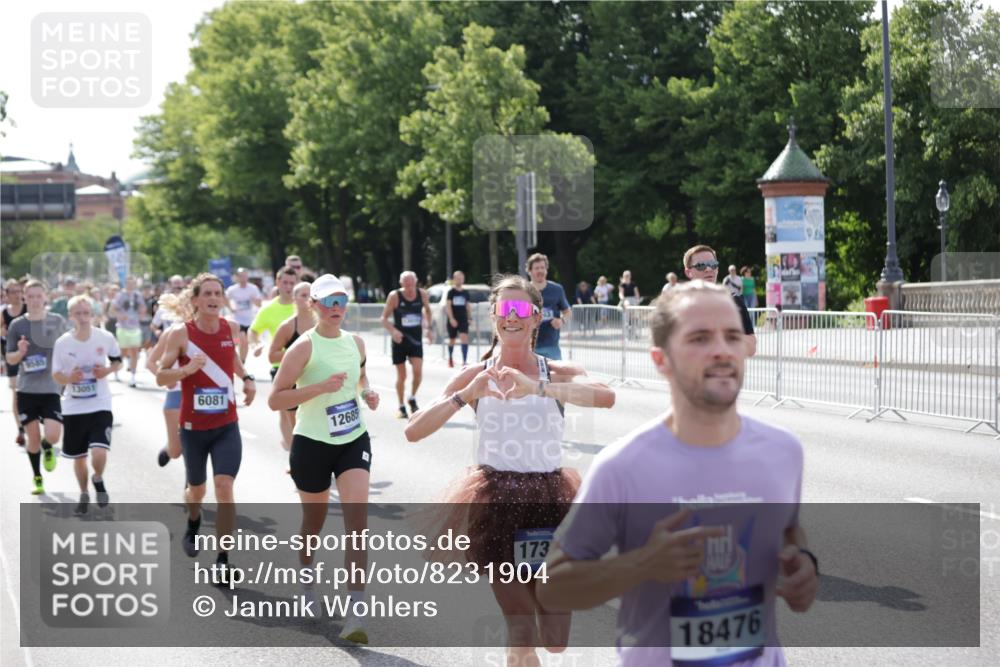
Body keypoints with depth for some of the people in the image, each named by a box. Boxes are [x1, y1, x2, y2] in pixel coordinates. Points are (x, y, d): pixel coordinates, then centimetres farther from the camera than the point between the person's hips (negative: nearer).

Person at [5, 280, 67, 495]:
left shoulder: (58, 322, -1)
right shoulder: (17, 325, -1)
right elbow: (9, 359, 4)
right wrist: (20, 353, -16)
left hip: (51, 388, -1)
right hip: (26, 388, 1)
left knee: (53, 435, -14)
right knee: (33, 438, 5)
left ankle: (47, 449, 24)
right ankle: (37, 478, 25)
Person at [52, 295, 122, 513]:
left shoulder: (105, 338, -8)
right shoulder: (62, 343, -7)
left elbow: (117, 360, 9)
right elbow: (55, 374, 2)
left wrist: (108, 370, -12)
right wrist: (68, 378, -20)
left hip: (100, 406, -2)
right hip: (73, 408, 2)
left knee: (99, 453, -18)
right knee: (78, 456, 14)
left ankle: (98, 480, 15)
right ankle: (84, 494, 39)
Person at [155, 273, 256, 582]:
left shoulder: (231, 329, -1)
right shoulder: (180, 333, -12)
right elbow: (160, 376, -12)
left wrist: (247, 378, 8)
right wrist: (186, 369, -29)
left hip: (227, 426, 1)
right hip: (193, 427, -1)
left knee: (224, 487, -15)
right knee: (197, 489, 16)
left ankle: (223, 560, -8)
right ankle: (193, 526, 53)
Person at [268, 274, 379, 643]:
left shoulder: (356, 342, 5)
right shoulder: (304, 347, -12)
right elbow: (275, 399, -16)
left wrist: (367, 393, 3)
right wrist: (320, 387, -27)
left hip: (354, 440, 3)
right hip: (312, 443, -3)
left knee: (357, 516, -14)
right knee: (314, 519, 14)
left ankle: (356, 612, -16)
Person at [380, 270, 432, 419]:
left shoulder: (422, 294, -5)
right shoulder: (394, 296, -13)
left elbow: (427, 310, 16)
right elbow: (384, 318, -8)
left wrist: (428, 328, 5)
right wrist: (393, 330, -26)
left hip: (416, 340, 2)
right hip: (399, 340, -2)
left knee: (418, 371, -12)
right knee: (401, 376, 3)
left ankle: (412, 399, 14)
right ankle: (401, 407, 18)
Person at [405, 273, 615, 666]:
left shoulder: (559, 374, 0)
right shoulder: (476, 376, 1)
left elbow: (605, 397, -23)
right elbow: (413, 432, -7)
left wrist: (538, 387, -36)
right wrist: (464, 396, -21)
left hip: (550, 502, 1)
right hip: (496, 504, -1)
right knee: (522, 634, -4)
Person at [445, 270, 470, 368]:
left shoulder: (465, 293, 10)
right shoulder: (451, 292, -3)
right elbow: (448, 306, -9)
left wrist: (469, 318, 13)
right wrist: (451, 318, -19)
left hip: (463, 319, 2)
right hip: (453, 320, -2)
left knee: (464, 338, -15)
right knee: (452, 340, 10)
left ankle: (465, 361, -21)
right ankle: (450, 359, 30)